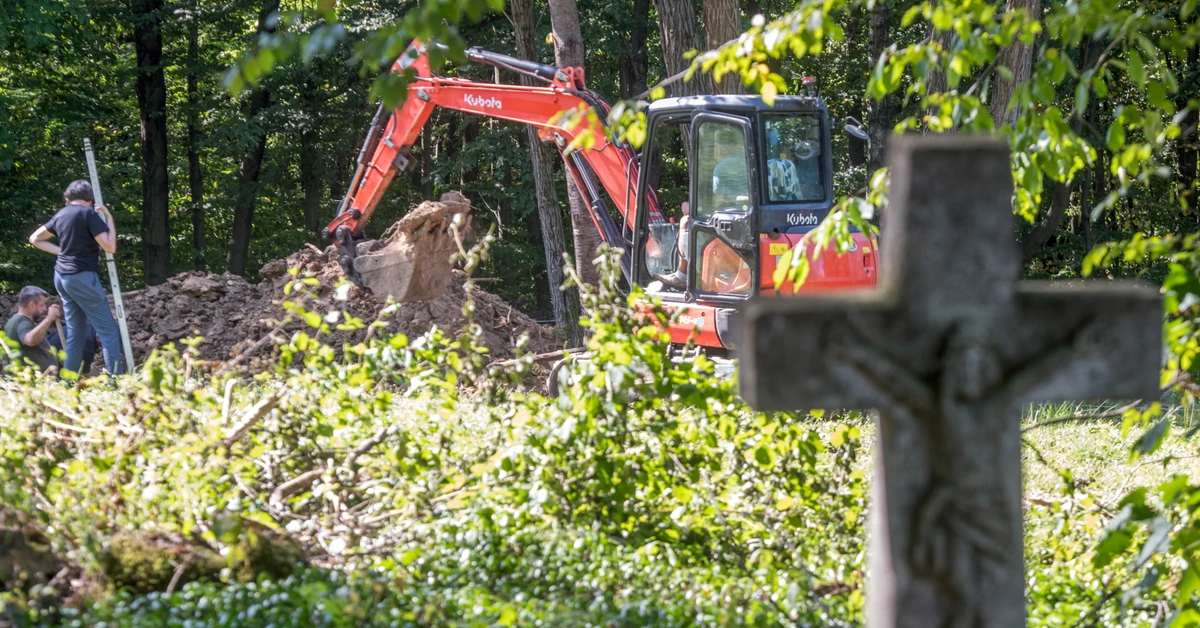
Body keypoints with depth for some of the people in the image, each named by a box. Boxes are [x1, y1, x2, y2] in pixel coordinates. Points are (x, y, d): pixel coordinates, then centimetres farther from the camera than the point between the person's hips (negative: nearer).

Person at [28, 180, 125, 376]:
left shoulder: (61, 215, 11)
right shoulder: (88, 213, -11)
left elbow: (35, 239, 22)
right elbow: (110, 247, -14)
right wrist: (109, 218, -4)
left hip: (62, 276, 8)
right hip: (82, 277, -8)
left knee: (75, 332, 12)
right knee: (108, 330, -6)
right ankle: (115, 378, -13)